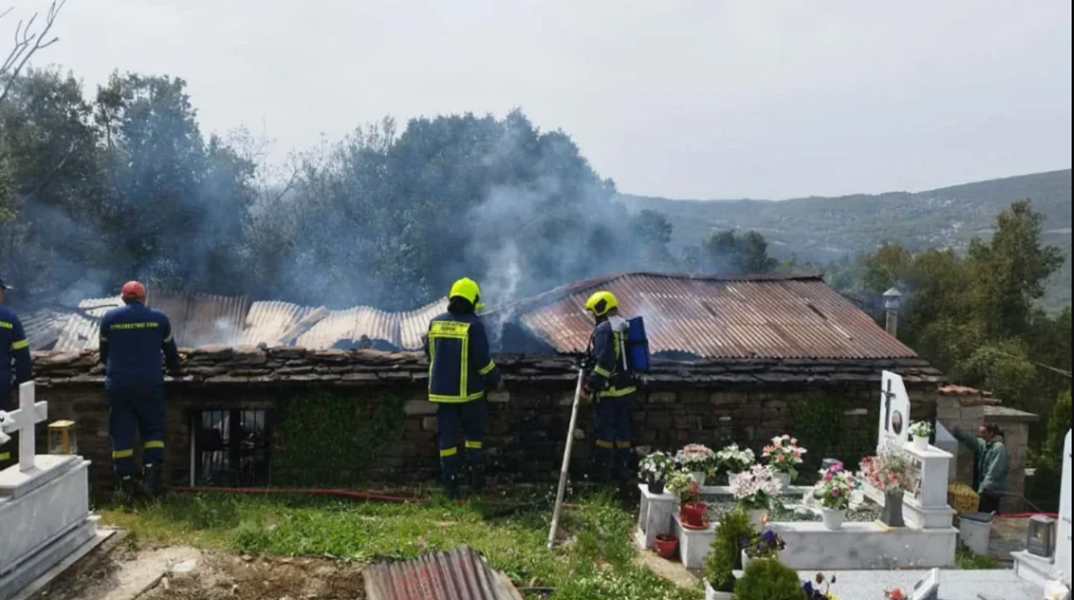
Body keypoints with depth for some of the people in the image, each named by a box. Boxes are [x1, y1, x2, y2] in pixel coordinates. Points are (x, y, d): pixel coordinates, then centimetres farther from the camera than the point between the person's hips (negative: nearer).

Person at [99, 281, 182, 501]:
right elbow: (171, 351, 14)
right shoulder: (158, 318, 3)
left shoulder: (109, 318, 4)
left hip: (118, 384, 1)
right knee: (153, 429, 10)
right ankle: (152, 475, -4)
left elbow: (104, 354, 15)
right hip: (149, 383, -1)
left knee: (121, 433, 6)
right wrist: (175, 368, 35)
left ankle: (126, 483, 5)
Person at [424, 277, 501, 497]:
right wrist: (496, 379, 2)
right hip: (469, 390, -3)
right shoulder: (474, 325, -13)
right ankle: (476, 478, 17)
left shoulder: (435, 323, 2)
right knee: (474, 433, 15)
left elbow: (429, 353, 13)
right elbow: (483, 359, -14)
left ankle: (451, 483, 9)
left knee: (447, 436, 8)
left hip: (442, 389, 3)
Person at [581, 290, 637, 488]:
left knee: (604, 430, 1)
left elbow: (604, 362, -24)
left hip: (608, 390, -8)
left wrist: (589, 385, -18)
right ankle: (621, 469, 21)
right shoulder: (626, 327, 12)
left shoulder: (603, 329, -16)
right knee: (622, 429, 13)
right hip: (626, 387, 9)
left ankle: (603, 471, 7)